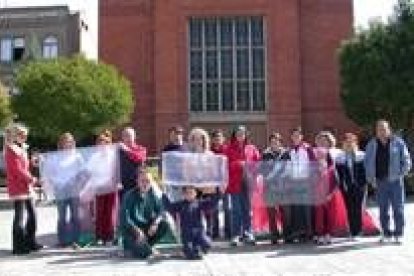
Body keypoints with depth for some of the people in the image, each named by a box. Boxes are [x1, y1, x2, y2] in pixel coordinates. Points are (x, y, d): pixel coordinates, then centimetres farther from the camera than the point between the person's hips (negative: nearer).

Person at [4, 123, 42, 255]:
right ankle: (18, 247, 3)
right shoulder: (11, 150, -12)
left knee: (31, 214, 12)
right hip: (17, 188, -9)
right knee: (20, 216, -5)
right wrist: (31, 179, -10)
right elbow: (18, 170, -18)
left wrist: (29, 179, 4)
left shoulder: (21, 149, 17)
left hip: (26, 187, 9)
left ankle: (30, 242, 21)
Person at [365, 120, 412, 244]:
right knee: (383, 209, 8)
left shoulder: (398, 142, -1)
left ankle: (398, 234, 8)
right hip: (380, 182, 3)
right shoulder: (371, 145, 7)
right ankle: (386, 234, 17)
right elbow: (367, 162, 12)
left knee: (398, 208, -1)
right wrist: (371, 178, 4)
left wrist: (402, 173, -8)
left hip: (395, 181, -2)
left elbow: (406, 159, 2)